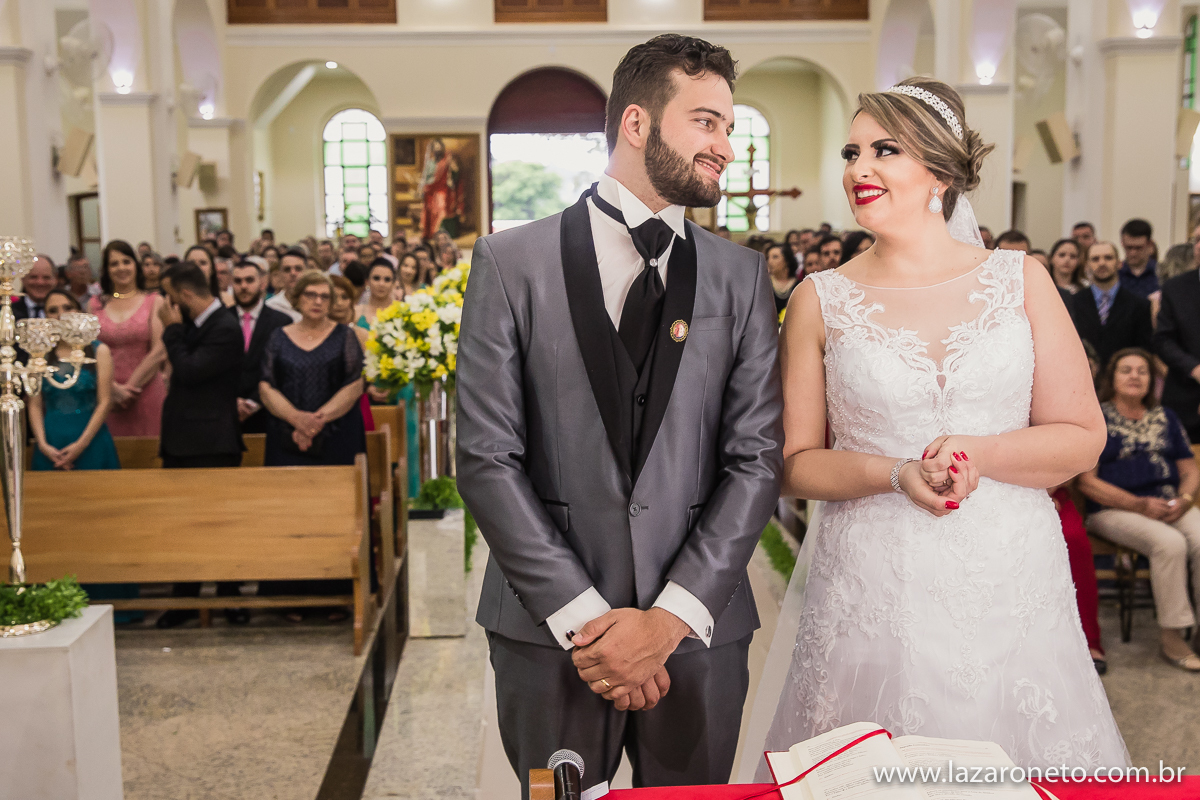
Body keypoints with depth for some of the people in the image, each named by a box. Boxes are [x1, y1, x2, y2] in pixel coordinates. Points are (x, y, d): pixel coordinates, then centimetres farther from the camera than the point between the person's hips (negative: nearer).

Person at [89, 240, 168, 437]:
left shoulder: (154, 301, 5)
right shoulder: (96, 304, 10)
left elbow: (159, 352, -3)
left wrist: (129, 387, -6)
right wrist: (114, 388, -8)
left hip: (147, 393, -1)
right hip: (109, 396, 1)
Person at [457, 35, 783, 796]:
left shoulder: (742, 276, 5)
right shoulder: (511, 263, -2)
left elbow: (756, 460, -1)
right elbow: (488, 459, -6)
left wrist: (671, 616, -10)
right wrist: (583, 615, -11)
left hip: (698, 628, 2)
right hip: (548, 629, -2)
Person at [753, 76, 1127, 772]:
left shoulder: (1021, 280, 2)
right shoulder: (822, 301, 0)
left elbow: (1083, 438, 2)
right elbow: (795, 464, 1)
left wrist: (976, 454, -15)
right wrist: (895, 473, -16)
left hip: (1011, 583, 1)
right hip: (871, 590, -1)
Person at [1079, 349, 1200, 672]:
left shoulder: (1165, 418, 19)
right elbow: (1087, 481, -5)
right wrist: (1139, 504, -14)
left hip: (1169, 508, 5)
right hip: (1114, 510, -4)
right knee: (1170, 542, -32)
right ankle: (1171, 636, -20)